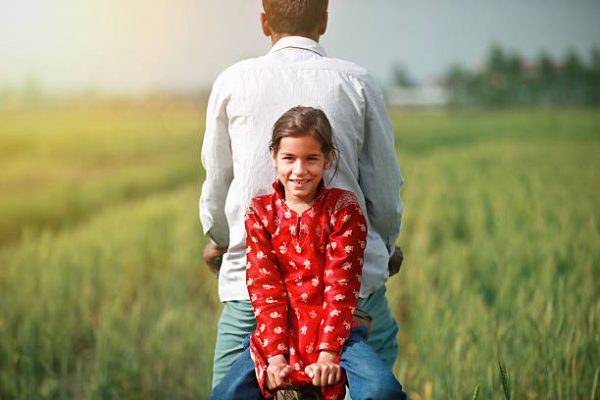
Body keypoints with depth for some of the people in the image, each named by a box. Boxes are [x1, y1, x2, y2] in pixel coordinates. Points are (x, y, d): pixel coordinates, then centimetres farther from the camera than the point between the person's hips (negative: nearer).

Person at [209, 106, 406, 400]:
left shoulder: (344, 208, 0)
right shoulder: (260, 212, 5)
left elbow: (341, 286, -6)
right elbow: (265, 290, -1)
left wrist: (328, 354, -14)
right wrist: (276, 357, -11)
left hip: (334, 333, -2)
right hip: (279, 335, 2)